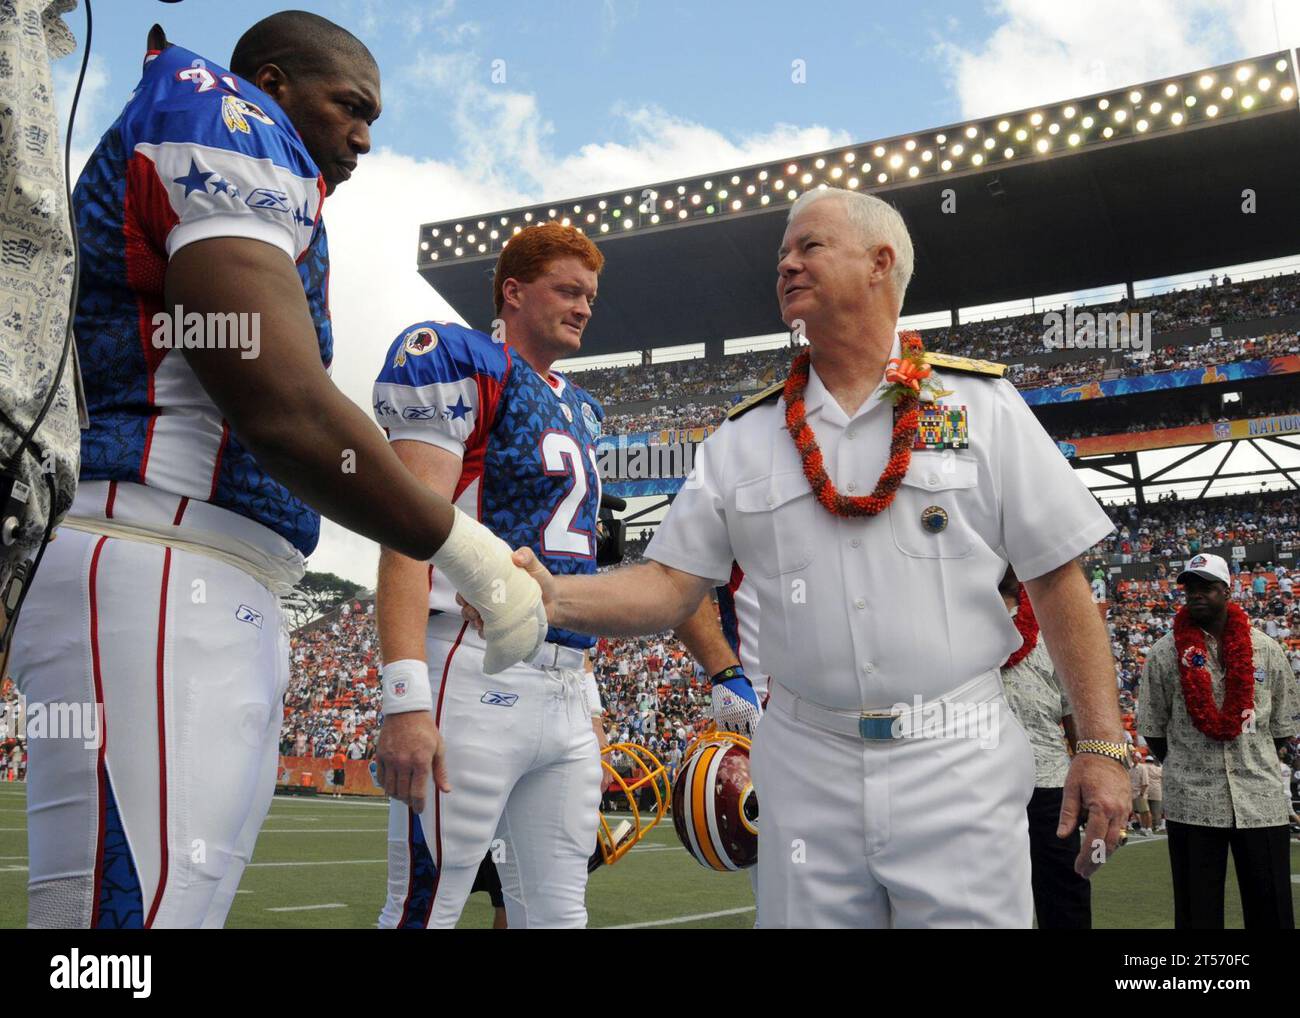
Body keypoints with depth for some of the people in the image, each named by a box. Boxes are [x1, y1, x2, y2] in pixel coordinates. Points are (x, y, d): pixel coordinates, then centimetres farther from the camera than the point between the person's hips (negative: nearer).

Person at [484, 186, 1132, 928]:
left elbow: (1058, 580, 1)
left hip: (958, 763, -2)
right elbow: (672, 586, 3)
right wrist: (557, 597, -15)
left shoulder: (980, 405, 3)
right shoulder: (744, 439, 8)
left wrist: (1103, 747, -4)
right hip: (809, 774, 2)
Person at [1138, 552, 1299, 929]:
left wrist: (1252, 762, 9)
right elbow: (1152, 729, 5)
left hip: (1260, 799, 1)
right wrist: (1184, 768, 6)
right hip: (1190, 802, -1)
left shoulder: (1266, 650, 5)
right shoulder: (1164, 654, 0)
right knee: (1197, 910, 6)